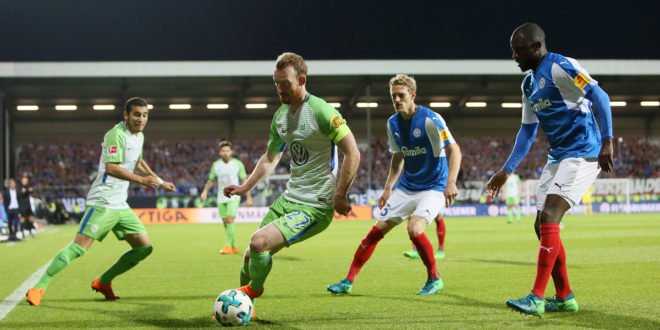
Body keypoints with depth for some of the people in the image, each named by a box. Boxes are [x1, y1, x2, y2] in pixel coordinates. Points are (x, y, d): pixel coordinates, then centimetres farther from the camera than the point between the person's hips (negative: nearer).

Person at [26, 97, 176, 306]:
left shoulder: (139, 137, 14)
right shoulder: (116, 134, -15)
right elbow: (111, 168, -26)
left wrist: (160, 182, 38)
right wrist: (140, 180, -27)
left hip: (120, 205, 9)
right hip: (102, 203, -9)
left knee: (144, 247, 5)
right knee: (79, 247, -16)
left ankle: (103, 282, 18)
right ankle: (39, 288, -8)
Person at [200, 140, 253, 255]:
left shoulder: (238, 164, -3)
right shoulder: (215, 165, 3)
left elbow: (244, 181, 0)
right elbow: (211, 180, 10)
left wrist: (248, 197, -2)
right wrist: (205, 191, -8)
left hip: (233, 197, -4)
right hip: (221, 198, 4)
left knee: (230, 220, -19)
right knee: (226, 223, 5)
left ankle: (228, 245, -17)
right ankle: (234, 247, 17)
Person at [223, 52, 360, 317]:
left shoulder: (321, 112, -16)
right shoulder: (280, 116, 10)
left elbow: (352, 153, -16)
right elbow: (270, 158, 23)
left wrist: (340, 196, -17)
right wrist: (245, 187, 13)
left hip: (315, 206, -8)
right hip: (288, 198, 8)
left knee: (259, 242, -22)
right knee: (253, 255, 7)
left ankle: (253, 289, 9)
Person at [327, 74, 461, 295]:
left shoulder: (430, 119, -16)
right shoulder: (393, 124, 4)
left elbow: (454, 150, -16)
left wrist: (451, 182, -29)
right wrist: (388, 188, 11)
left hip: (433, 188, -6)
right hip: (405, 188, 6)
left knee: (414, 229, -27)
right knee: (377, 230, 0)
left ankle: (434, 279, -5)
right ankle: (348, 281, 8)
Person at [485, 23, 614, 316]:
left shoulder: (561, 67, -12)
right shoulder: (529, 83, 15)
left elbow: (600, 97, -18)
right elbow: (527, 130, 21)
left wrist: (607, 142, -26)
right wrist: (506, 171, 19)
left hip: (583, 153, -9)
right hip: (557, 157, 9)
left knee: (549, 218, -18)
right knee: (543, 226, 6)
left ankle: (537, 298, -18)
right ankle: (565, 298, 15)